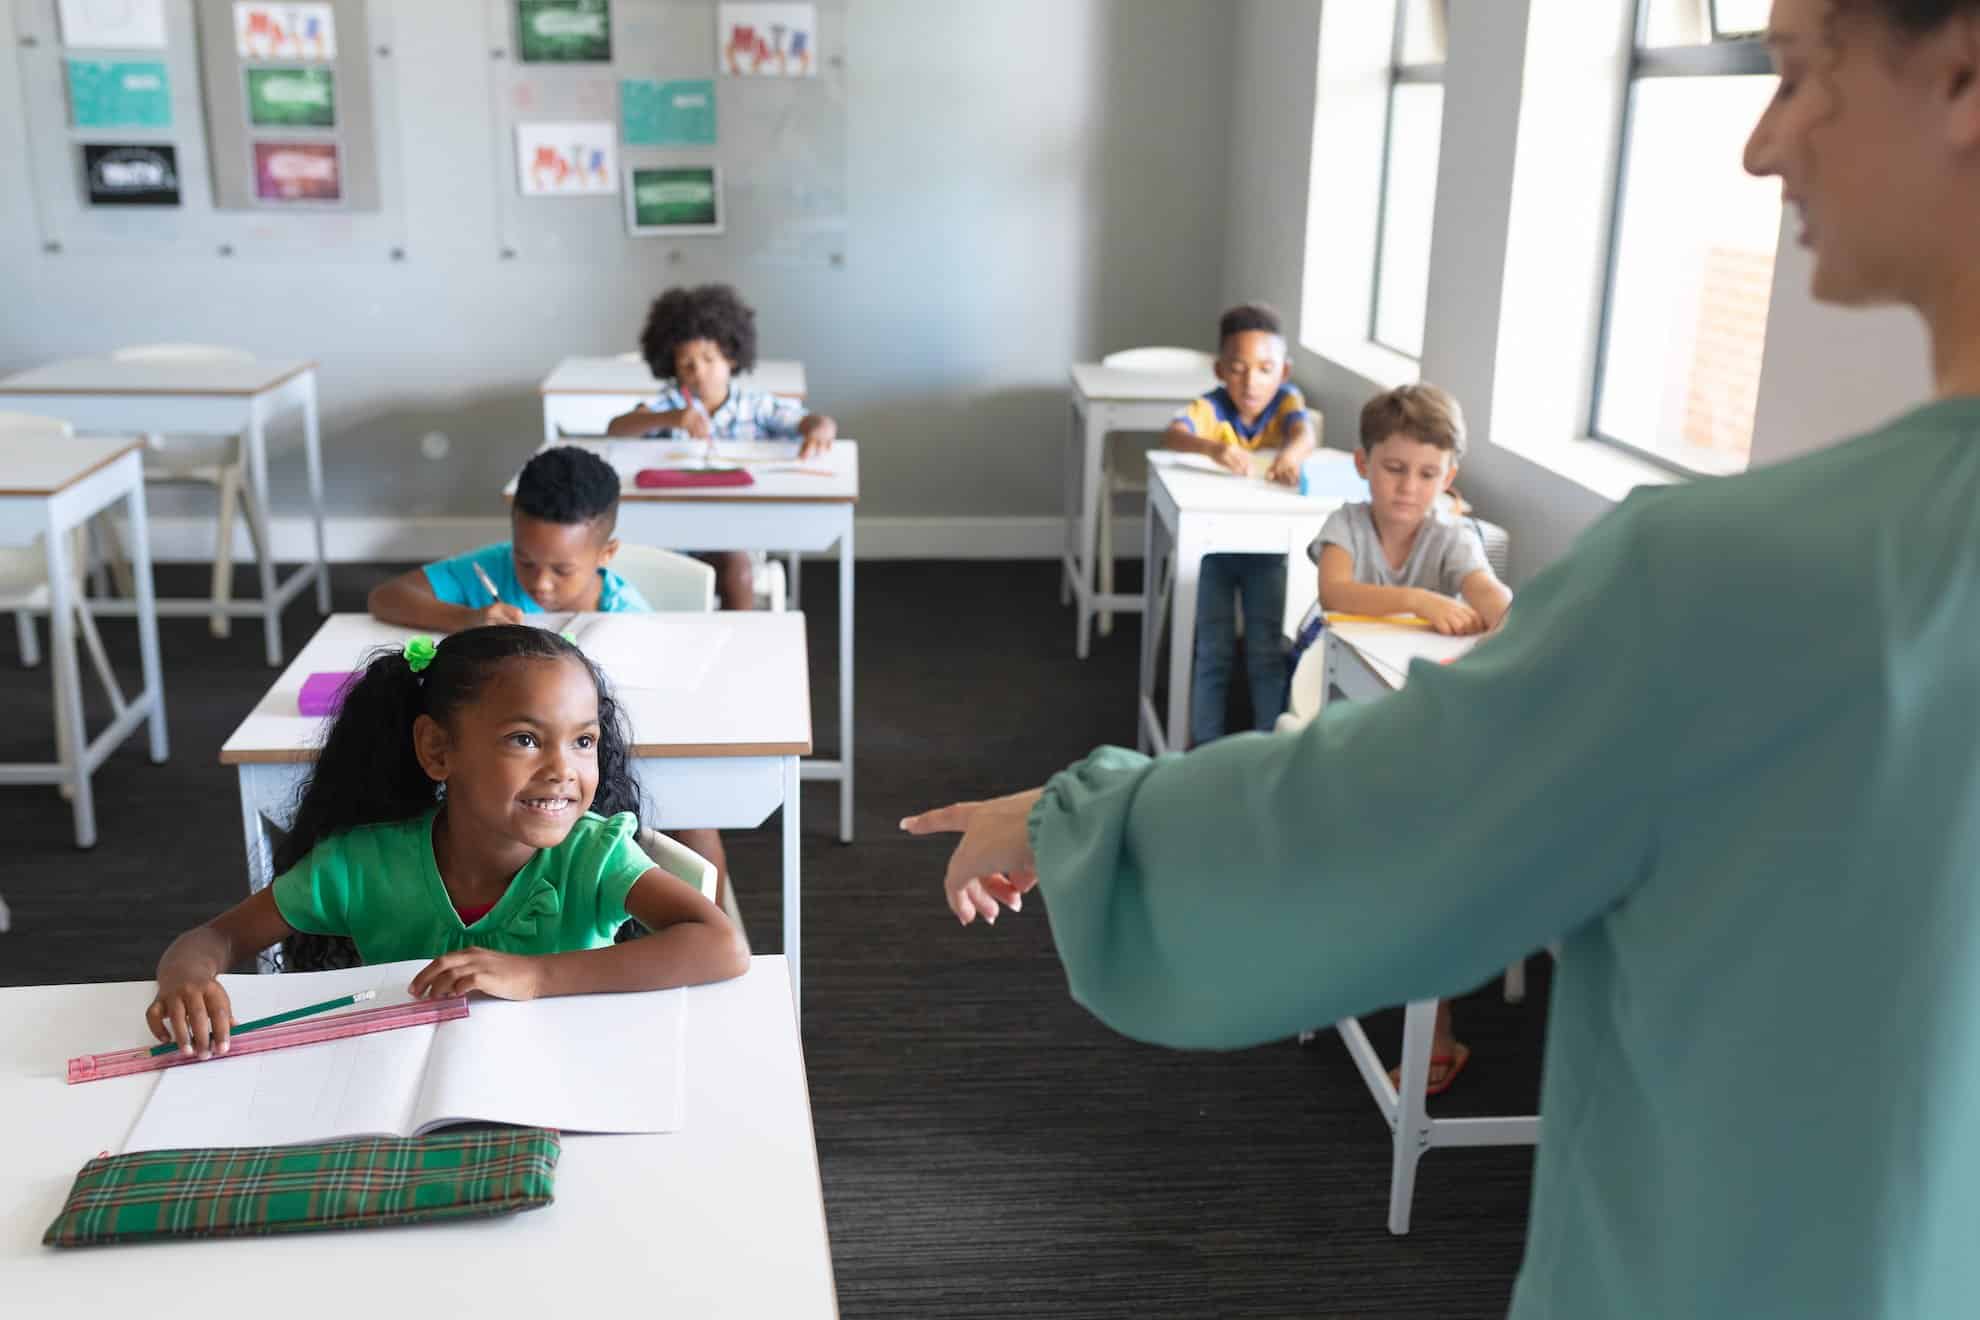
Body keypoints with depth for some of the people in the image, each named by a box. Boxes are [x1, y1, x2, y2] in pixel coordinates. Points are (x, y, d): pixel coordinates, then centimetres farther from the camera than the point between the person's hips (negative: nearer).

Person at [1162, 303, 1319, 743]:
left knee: (1267, 650, 4)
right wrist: (1212, 447, -58)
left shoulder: (1285, 399, -10)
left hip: (1267, 546, 1)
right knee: (1213, 652, 3)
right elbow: (1172, 434, -36)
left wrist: (1293, 451, -56)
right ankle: (1206, 748, 16)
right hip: (1212, 543, -1)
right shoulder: (1211, 407, -16)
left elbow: (1305, 432, -31)